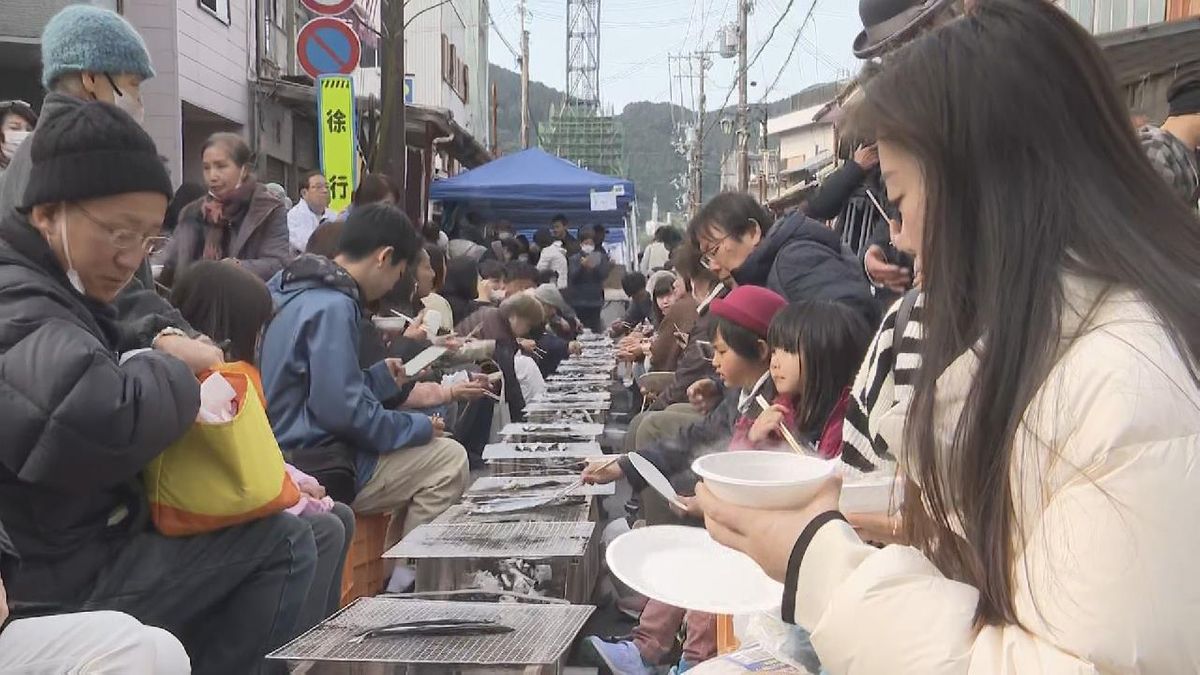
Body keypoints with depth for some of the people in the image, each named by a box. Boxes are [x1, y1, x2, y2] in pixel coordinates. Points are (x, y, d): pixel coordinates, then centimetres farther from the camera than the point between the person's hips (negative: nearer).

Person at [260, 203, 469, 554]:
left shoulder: (294, 289, 10)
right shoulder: (331, 307, -20)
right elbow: (345, 411, -25)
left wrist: (380, 378, 20)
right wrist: (419, 427, -11)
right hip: (317, 469, -10)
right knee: (449, 459, -5)